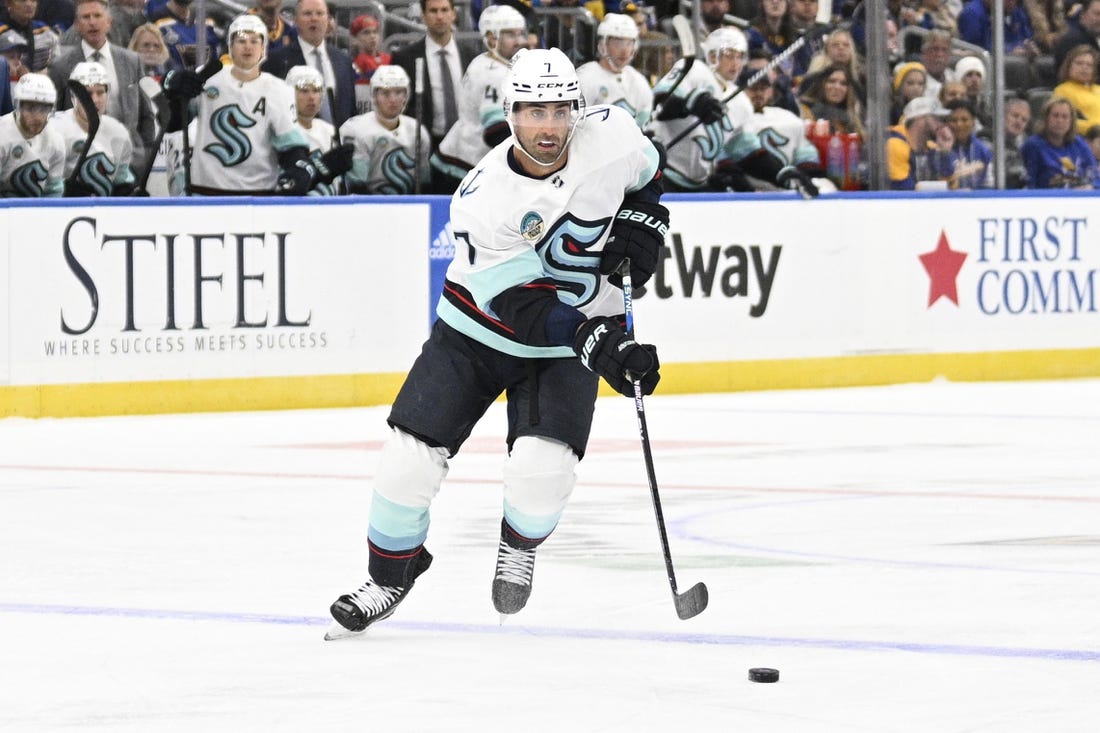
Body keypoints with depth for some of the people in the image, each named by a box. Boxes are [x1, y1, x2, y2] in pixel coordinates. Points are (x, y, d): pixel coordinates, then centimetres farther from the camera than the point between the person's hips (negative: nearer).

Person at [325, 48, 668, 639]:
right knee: (411, 456, -9)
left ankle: (521, 544, 15)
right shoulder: (482, 198, -27)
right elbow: (525, 309, -28)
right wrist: (598, 345, -40)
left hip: (567, 348, 1)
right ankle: (391, 574, 18)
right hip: (477, 331, -1)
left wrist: (643, 219, -8)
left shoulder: (610, 134, -18)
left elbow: (646, 168, 10)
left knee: (543, 467, -20)